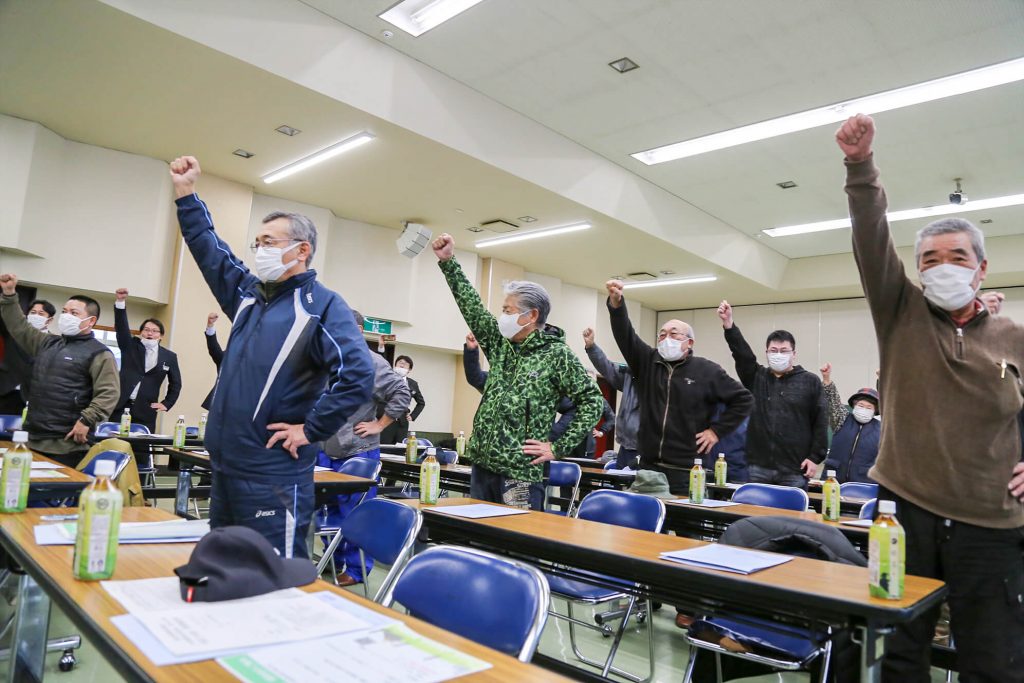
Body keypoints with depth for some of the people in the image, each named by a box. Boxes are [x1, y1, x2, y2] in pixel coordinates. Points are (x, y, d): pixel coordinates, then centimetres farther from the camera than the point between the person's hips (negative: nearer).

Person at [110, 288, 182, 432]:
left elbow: (175, 384, 14)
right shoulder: (130, 346, 7)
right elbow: (122, 326, -8)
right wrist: (121, 301, -22)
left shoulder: (169, 356, 6)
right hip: (120, 406, 0)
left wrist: (166, 404, 5)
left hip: (146, 411, 0)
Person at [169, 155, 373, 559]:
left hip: (273, 477, -8)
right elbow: (209, 250, 25)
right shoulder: (249, 293, 13)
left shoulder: (322, 305, -10)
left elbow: (358, 376, -23)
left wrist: (311, 430, -18)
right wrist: (185, 192, 21)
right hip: (224, 467, 8)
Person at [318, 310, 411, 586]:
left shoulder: (370, 362, -12)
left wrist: (379, 425, -13)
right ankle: (333, 560, 32)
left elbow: (401, 393, -17)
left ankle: (356, 570, 15)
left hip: (358, 452, -7)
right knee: (327, 509, 15)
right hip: (326, 450, 7)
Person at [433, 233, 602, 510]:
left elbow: (592, 400, -6)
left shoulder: (557, 354, -7)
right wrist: (448, 261, 5)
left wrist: (558, 447, -9)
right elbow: (472, 307, 8)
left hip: (520, 473, -6)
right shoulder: (500, 343, 10)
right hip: (482, 465, 6)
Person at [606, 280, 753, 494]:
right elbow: (625, 334, -4)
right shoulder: (647, 362, 10)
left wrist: (717, 430, 0)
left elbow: (743, 399, 6)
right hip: (648, 467, 3)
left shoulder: (707, 371, 2)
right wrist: (616, 303, -20)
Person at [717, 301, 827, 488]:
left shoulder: (810, 381, 4)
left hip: (794, 470, -2)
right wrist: (728, 325, -21)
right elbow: (742, 353, -7)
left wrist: (815, 457, -5)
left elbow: (821, 422, 2)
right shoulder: (756, 377, 10)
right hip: (758, 467, 2)